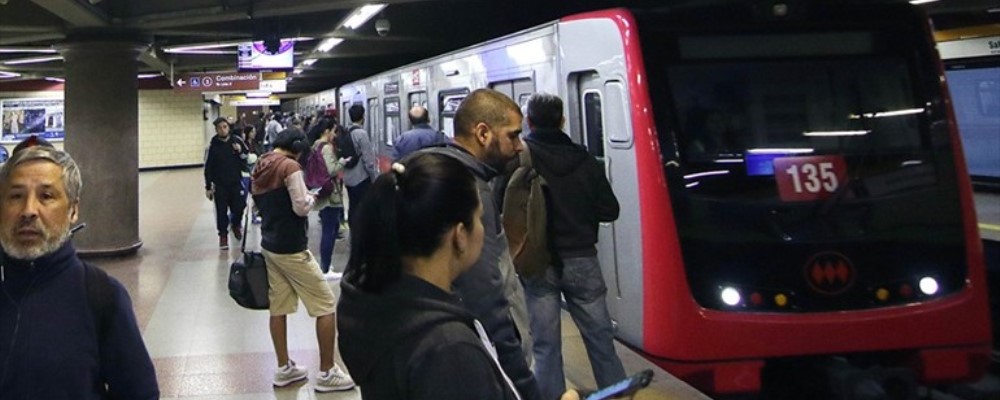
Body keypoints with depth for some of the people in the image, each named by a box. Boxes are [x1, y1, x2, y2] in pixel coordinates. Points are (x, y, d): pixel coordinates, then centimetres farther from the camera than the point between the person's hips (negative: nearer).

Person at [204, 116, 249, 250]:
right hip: (219, 185, -1)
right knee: (221, 211, 3)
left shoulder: (237, 141, -3)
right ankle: (223, 235, 19)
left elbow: (249, 157, 8)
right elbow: (208, 168, -4)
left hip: (236, 182, 2)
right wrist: (208, 187, -4)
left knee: (239, 207, 6)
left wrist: (241, 152, -14)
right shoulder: (212, 145, -8)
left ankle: (236, 224, 37)